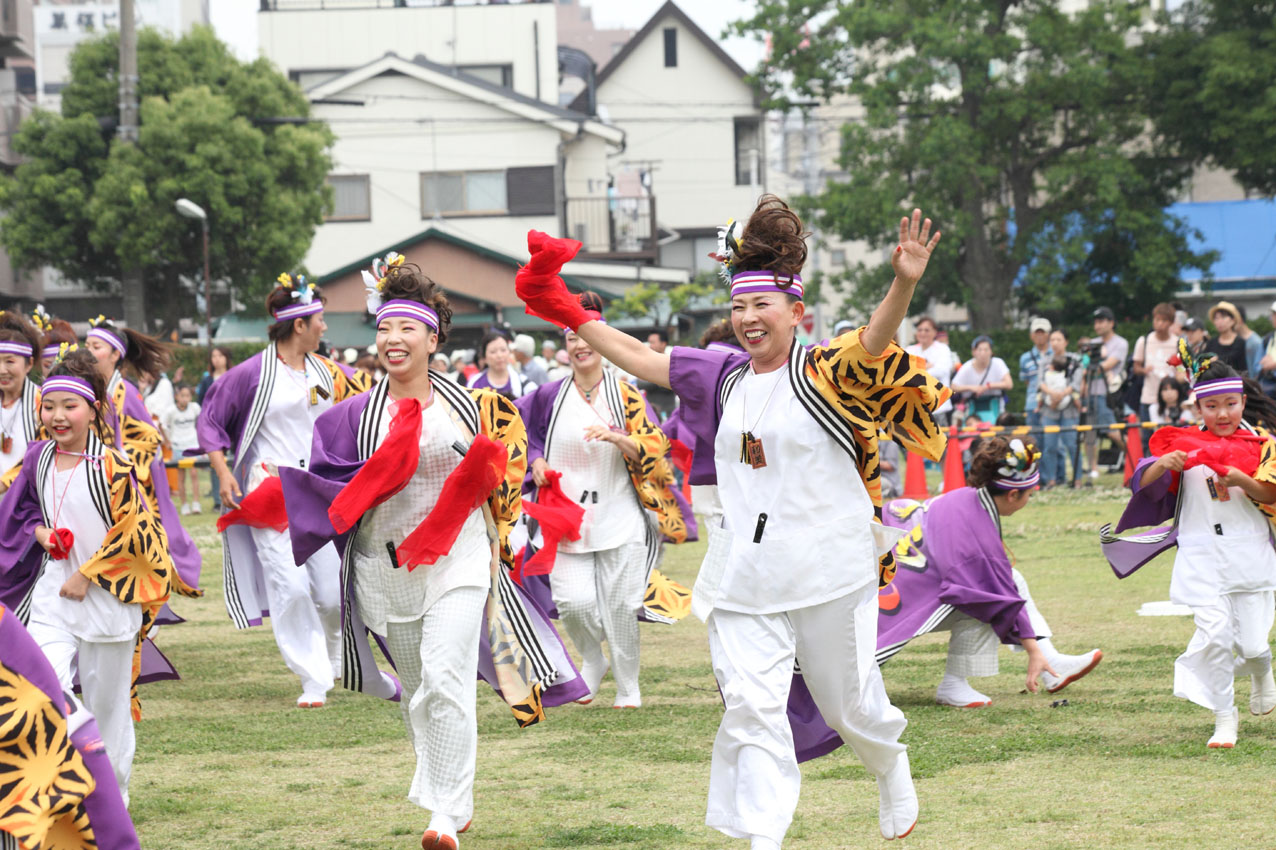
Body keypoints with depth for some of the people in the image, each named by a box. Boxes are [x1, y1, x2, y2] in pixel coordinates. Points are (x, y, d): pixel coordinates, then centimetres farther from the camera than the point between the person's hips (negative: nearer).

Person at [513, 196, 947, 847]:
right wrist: (567, 313, 14)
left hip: (827, 571, -4)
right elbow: (637, 357, 15)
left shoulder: (825, 372, -7)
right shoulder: (726, 379, 8)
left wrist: (904, 285, -45)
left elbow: (874, 341, -26)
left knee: (848, 701, 11)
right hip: (743, 575, 4)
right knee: (750, 706, -7)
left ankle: (891, 768, 42)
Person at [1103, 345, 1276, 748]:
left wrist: (1242, 481, -21)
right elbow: (1143, 484, -1)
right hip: (1202, 555, 0)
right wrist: (1162, 465, -21)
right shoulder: (1186, 445, 5)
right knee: (1214, 633, -13)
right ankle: (1224, 716, 4)